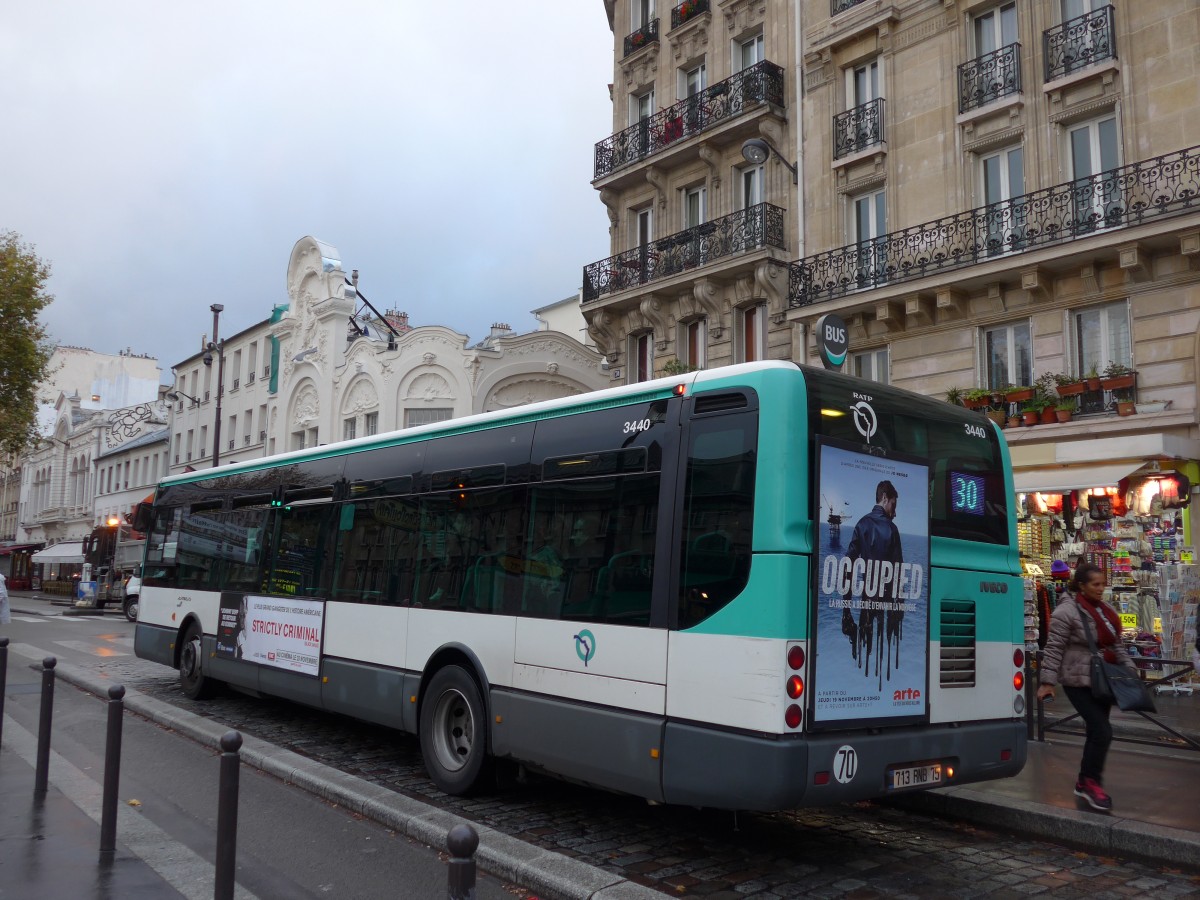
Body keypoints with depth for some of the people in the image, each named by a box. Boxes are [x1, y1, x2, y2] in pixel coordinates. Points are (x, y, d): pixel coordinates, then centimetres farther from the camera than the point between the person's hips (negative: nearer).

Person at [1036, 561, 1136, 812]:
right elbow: (1054, 649, -13)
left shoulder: (1106, 611, 11)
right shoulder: (1067, 612, -13)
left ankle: (1084, 782, 25)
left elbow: (1116, 645, 21)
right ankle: (1092, 782, 4)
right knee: (1102, 731, -13)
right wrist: (1047, 682, -15)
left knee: (1096, 732, 11)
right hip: (1079, 682, -8)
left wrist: (1129, 668, 13)